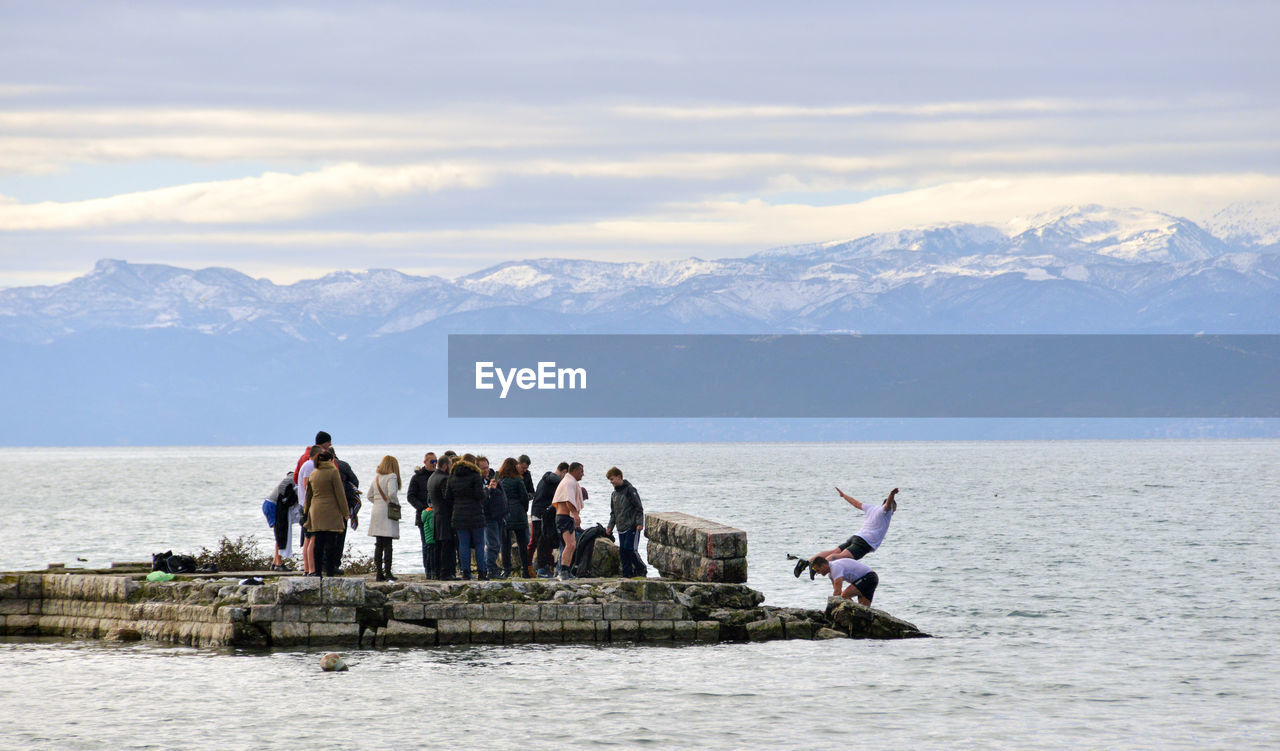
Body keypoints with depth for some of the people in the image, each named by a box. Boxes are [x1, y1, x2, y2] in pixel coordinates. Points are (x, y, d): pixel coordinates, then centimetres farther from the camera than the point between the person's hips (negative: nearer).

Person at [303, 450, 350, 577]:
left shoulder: (313, 474, 9)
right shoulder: (333, 472, -8)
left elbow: (308, 495, 16)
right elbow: (340, 494, -8)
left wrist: (306, 511, 25)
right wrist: (345, 512, -2)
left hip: (316, 511, 5)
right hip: (331, 512, -5)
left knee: (318, 542, 8)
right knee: (331, 542, -3)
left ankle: (318, 570, 7)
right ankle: (330, 570, -6)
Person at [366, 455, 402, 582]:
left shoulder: (376, 478, 13)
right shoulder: (392, 477, -8)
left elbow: (369, 495, 14)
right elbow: (391, 494, -20)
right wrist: (397, 504, -5)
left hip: (376, 511, 6)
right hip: (388, 513, -6)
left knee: (379, 544, 8)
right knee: (387, 544, -7)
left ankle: (379, 573, 8)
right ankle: (387, 573, -10)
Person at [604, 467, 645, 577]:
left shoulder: (630, 490, -7)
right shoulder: (614, 494, 16)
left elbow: (639, 508, -9)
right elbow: (613, 513, 23)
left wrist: (639, 523, -16)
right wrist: (610, 526, 13)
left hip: (632, 527, -7)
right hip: (621, 528, 7)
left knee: (630, 549, -14)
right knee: (622, 551, 3)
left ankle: (640, 567, 3)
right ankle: (627, 572, 8)